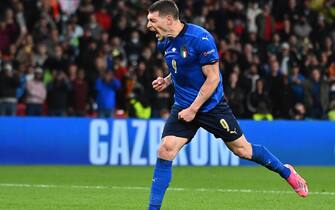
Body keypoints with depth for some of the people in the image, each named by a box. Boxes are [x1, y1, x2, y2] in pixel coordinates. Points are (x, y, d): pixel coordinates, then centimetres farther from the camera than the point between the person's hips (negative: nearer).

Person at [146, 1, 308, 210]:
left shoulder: (200, 38, -21)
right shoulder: (164, 42, 1)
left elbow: (213, 78, -19)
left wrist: (193, 109, -19)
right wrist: (167, 80, 1)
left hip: (211, 105, -5)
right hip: (183, 106, 5)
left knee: (242, 149, 5)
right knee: (165, 151, -12)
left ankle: (286, 171, 30)